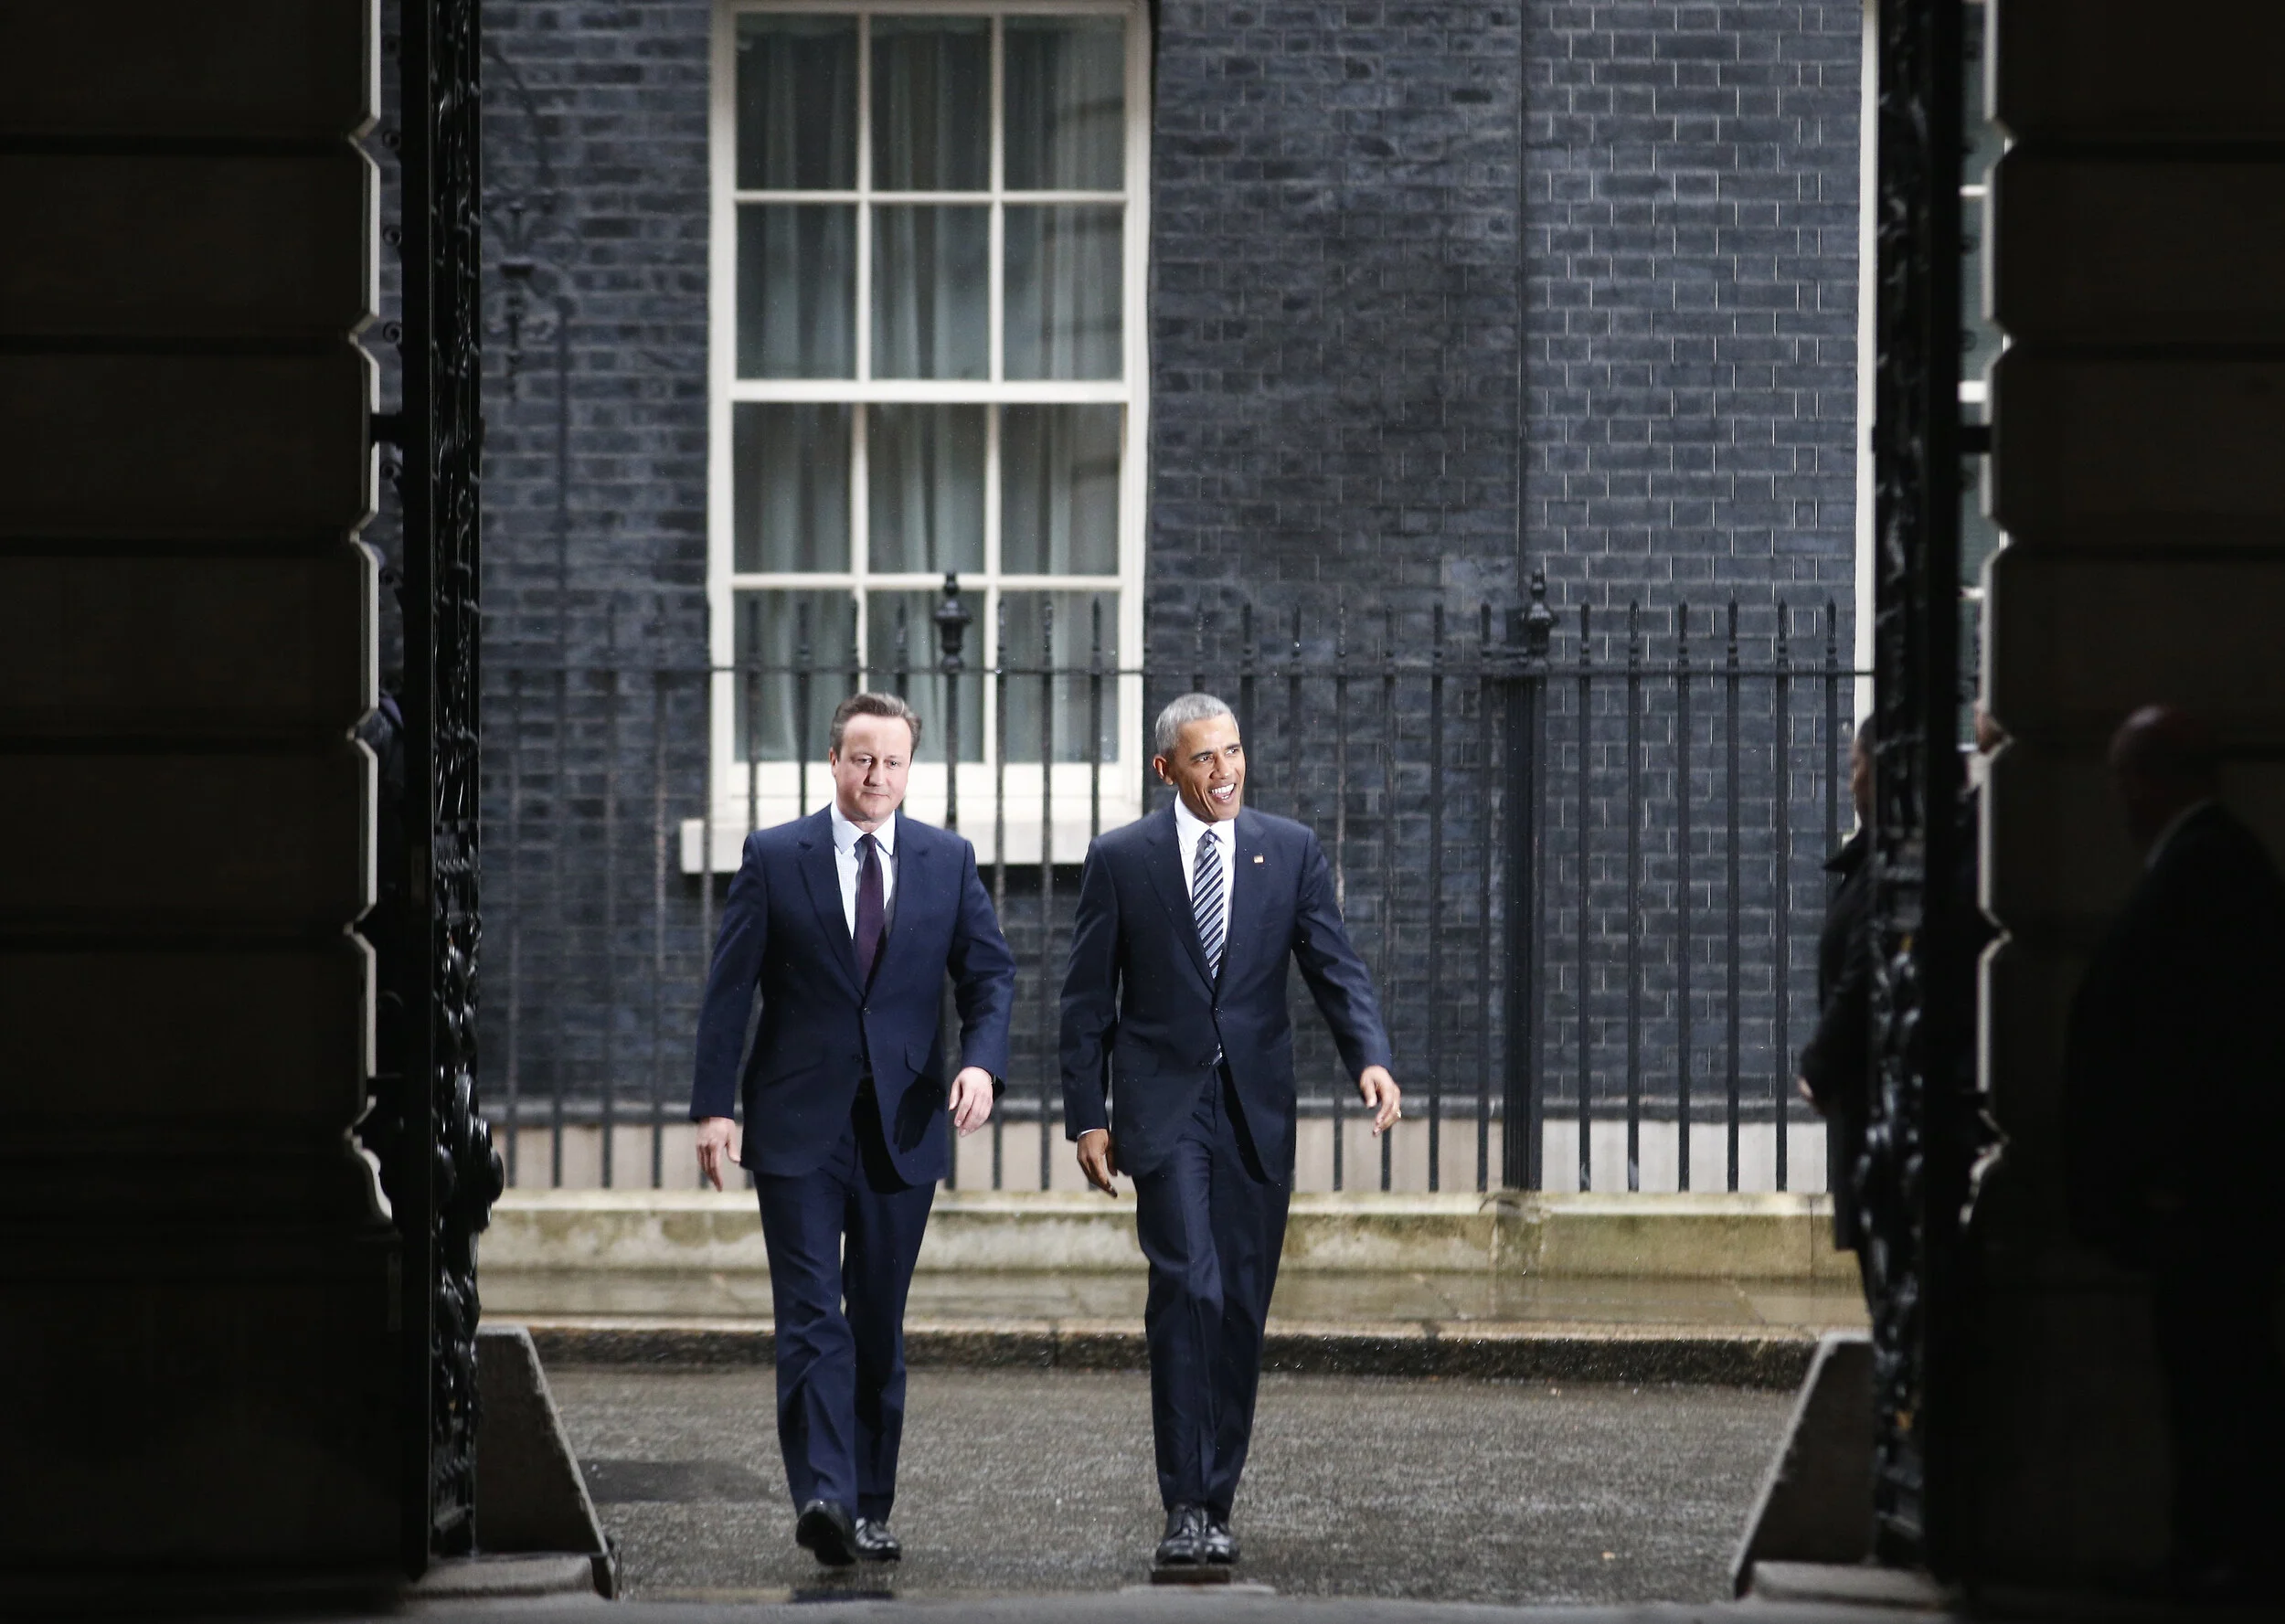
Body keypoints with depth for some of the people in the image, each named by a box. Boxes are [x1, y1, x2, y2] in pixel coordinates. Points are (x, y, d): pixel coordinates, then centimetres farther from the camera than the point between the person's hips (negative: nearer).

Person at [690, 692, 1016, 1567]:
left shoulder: (948, 861, 8)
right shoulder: (774, 857, 2)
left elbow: (990, 973, 7)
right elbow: (730, 989, 1)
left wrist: (981, 1061, -12)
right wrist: (712, 1104, -5)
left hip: (902, 1124, 2)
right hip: (800, 1124, -2)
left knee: (880, 1324, 7)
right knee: (812, 1315, -12)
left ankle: (869, 1506, 14)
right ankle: (822, 1495, -22)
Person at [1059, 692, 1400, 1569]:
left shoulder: (1291, 852, 7)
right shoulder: (1121, 859, 1)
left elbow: (1334, 967, 1)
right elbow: (1087, 1001, 4)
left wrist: (1369, 1057, -17)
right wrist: (1087, 1118, -1)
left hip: (1256, 1112, 3)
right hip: (1165, 1109, -3)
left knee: (1241, 1310, 5)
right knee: (1188, 1290, -17)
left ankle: (1216, 1504, 14)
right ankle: (1186, 1506, -17)